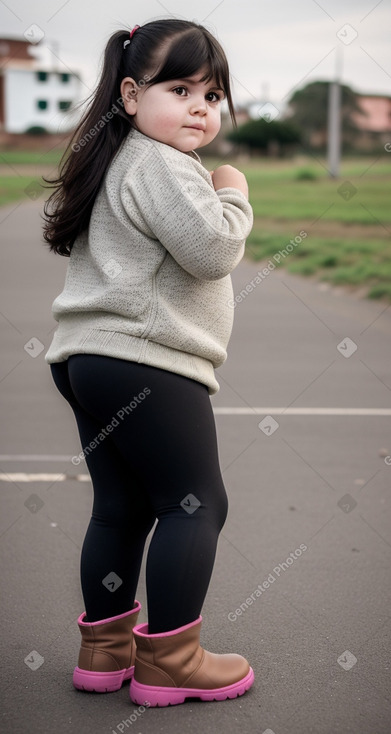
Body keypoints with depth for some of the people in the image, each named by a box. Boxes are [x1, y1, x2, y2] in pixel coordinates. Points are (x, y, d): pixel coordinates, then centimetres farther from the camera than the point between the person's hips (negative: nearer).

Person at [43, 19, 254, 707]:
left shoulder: (119, 162, 19)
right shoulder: (164, 167, -13)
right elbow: (212, 250, -22)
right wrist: (233, 194, -3)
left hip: (88, 358, 10)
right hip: (148, 364, -10)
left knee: (120, 507, 16)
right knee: (194, 503, -1)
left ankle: (104, 647, 23)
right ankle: (168, 661, 2)